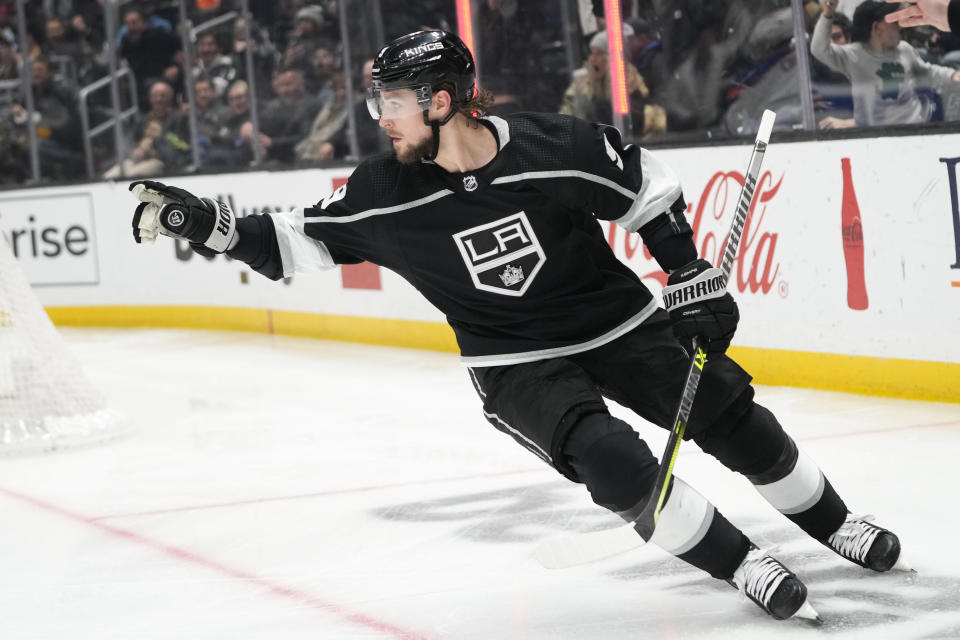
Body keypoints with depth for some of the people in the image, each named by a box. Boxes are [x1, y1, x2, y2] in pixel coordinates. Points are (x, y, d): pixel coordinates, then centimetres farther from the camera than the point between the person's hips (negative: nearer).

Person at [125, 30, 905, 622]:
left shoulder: (559, 148, -20)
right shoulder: (386, 194, -15)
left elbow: (651, 191, -6)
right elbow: (294, 241, -7)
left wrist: (695, 283, -6)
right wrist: (205, 222, -19)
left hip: (620, 325, 0)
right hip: (517, 365, 0)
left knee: (736, 420, 1)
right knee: (613, 462, -25)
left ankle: (831, 523, 28)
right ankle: (742, 564, -7)